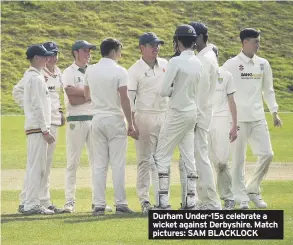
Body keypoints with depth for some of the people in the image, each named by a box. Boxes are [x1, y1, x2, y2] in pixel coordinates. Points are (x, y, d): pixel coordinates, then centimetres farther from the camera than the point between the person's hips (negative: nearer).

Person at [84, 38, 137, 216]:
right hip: (115, 120, -5)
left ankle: (99, 204, 3)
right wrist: (130, 125, -10)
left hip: (98, 119, 5)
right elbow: (124, 99, -14)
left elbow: (87, 96, 16)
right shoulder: (119, 71, -10)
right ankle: (120, 204, -2)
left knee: (99, 164, 6)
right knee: (118, 164, -2)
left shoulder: (91, 71, 6)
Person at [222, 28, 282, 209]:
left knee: (267, 154, -3)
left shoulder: (263, 64, 9)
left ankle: (253, 189, 14)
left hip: (258, 117, 4)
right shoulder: (231, 65, -5)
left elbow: (268, 90, 16)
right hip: (238, 118, -4)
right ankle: (242, 198, 8)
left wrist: (275, 112, 12)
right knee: (238, 159, -1)